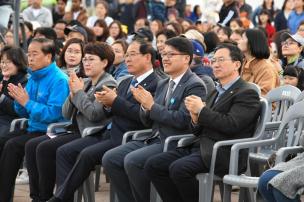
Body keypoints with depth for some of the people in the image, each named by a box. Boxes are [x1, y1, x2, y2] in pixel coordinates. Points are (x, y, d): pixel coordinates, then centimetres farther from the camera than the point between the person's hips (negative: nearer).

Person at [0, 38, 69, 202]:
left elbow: (53, 113, -22)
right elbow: (25, 113, 17)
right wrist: (19, 100, -4)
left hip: (50, 132, -8)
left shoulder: (59, 80, -13)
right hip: (33, 128, 8)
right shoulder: (33, 78, 12)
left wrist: (27, 102, -20)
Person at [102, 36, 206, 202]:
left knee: (132, 160, -27)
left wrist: (152, 106, -14)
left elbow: (182, 120, -19)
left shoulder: (195, 86, -8)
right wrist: (145, 106, -3)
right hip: (153, 139, 9)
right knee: (109, 158, -6)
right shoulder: (162, 84, 18)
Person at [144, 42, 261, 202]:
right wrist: (196, 117, -3)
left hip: (223, 153, -9)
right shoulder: (215, 93, 23)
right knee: (152, 165, -8)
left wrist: (201, 110, -12)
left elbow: (231, 124, -18)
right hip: (199, 147, 9)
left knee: (178, 168, -31)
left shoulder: (247, 93, -3)